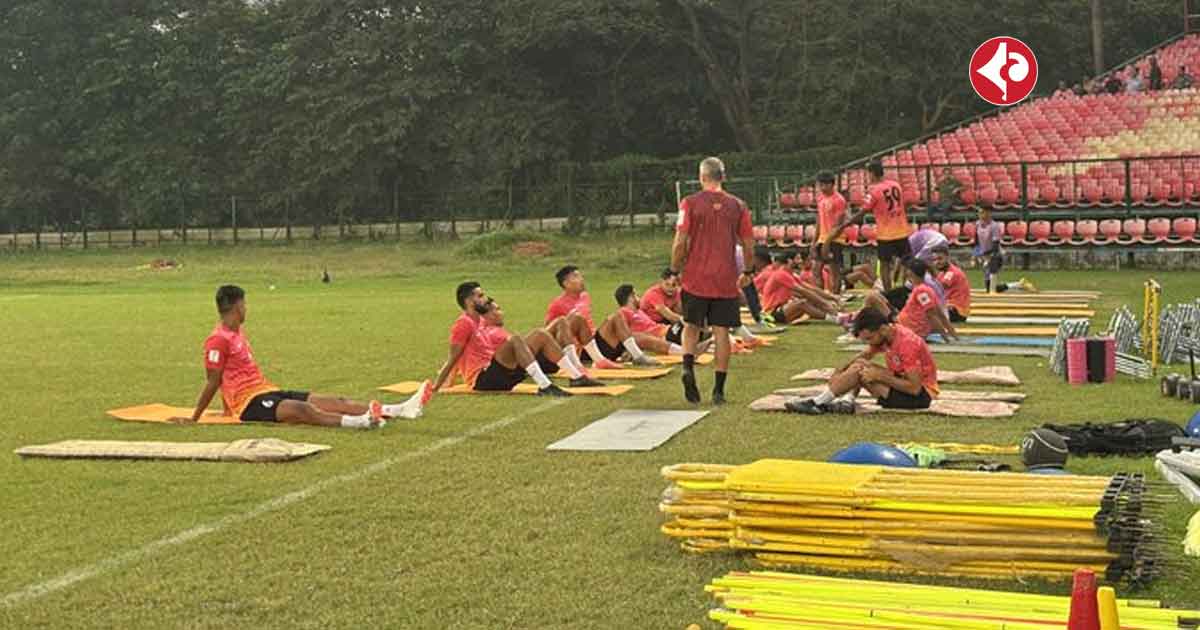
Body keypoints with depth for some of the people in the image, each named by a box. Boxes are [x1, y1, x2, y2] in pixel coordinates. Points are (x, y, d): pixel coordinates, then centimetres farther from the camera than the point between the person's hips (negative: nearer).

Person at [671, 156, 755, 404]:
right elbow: (748, 244, 6)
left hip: (696, 279, -1)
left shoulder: (690, 203, -4)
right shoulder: (737, 205, 3)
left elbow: (680, 242, -8)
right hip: (726, 281, 1)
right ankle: (718, 390, 6)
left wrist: (675, 269, 5)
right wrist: (747, 272, 20)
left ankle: (688, 367, -10)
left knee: (691, 326, 14)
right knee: (722, 332, 5)